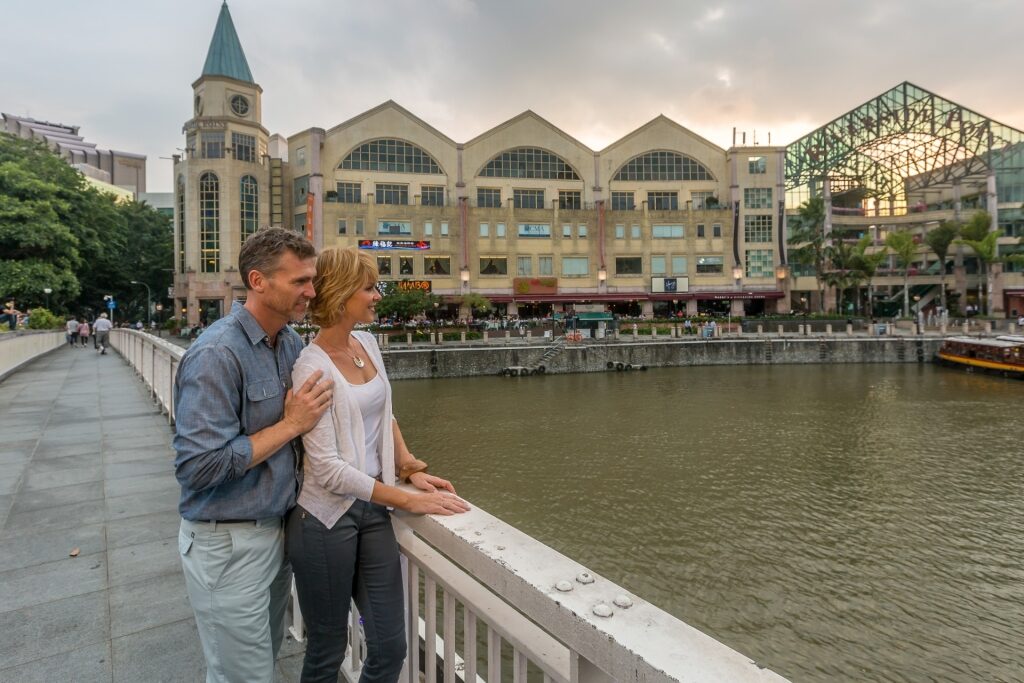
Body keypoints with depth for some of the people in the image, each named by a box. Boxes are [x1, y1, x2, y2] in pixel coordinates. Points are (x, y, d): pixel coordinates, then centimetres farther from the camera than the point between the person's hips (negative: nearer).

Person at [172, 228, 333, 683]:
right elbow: (199, 466, -26)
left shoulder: (292, 343, 2)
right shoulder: (217, 354, -23)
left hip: (277, 528, 7)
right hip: (228, 543, -7)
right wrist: (291, 426, -20)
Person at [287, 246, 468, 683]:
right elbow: (327, 469, -21)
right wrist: (408, 500, -20)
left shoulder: (367, 342, 4)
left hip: (372, 508, 6)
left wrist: (412, 470, 4)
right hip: (326, 518, -6)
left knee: (390, 647, 12)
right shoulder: (312, 368, -18)